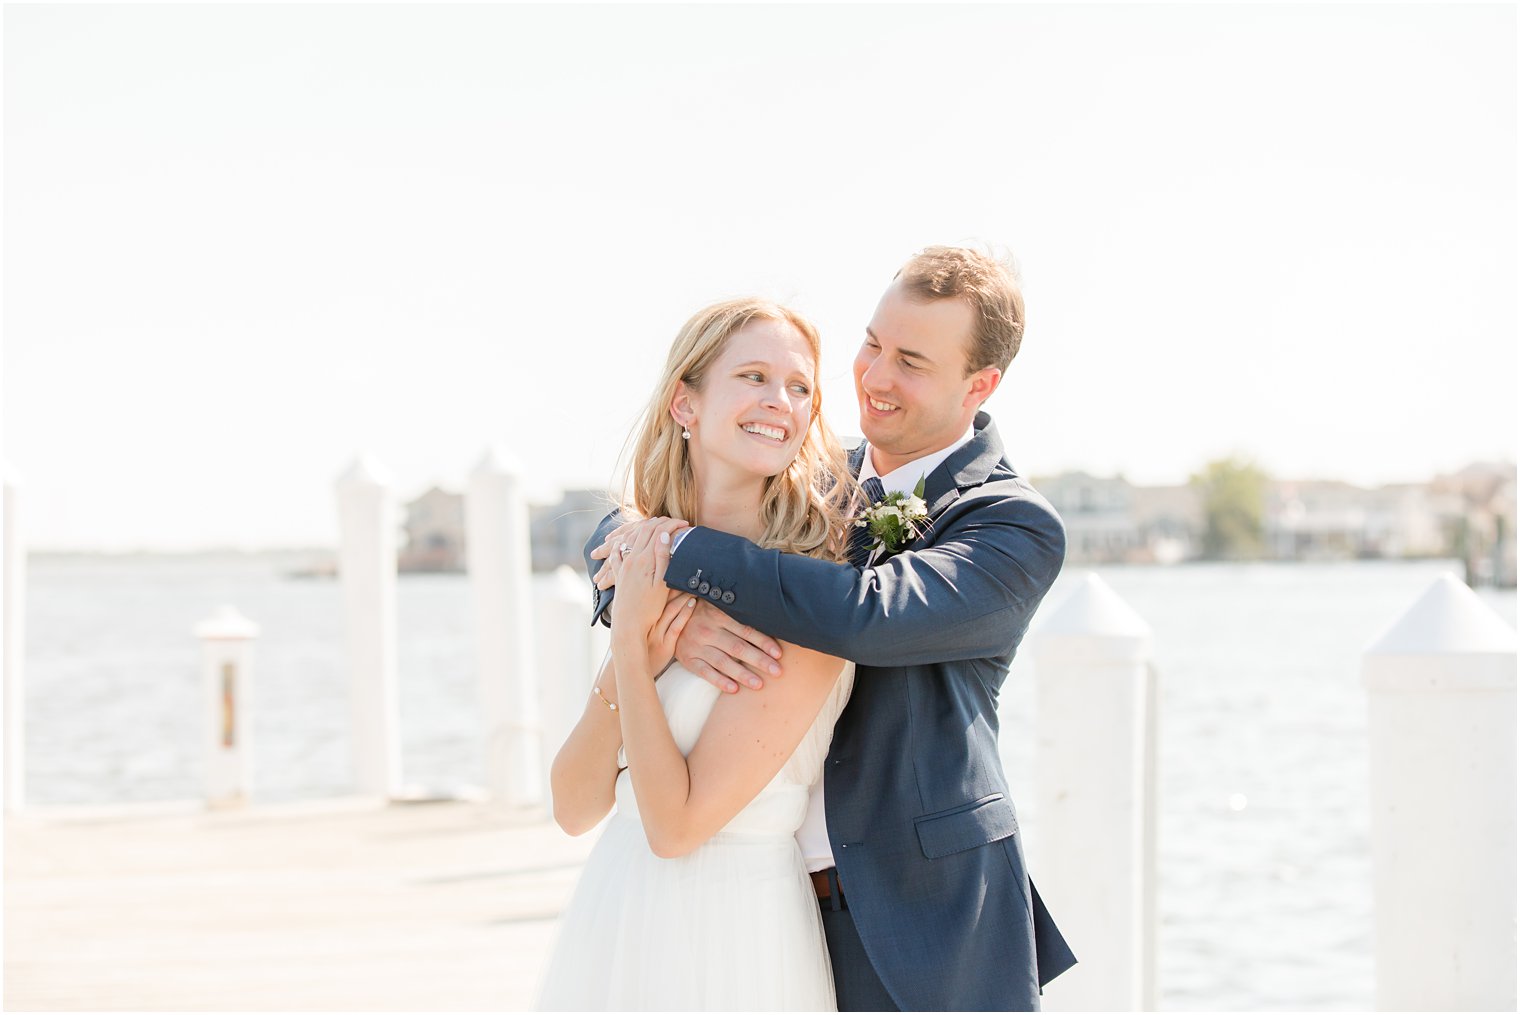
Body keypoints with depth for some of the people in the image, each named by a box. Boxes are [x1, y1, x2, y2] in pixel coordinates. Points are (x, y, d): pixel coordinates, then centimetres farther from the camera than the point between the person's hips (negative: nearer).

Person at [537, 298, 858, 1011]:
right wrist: (628, 659, -15)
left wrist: (630, 640, -16)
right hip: (613, 919, 6)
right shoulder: (650, 563, 3)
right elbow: (574, 808, -2)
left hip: (732, 941, -6)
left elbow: (678, 825, -19)